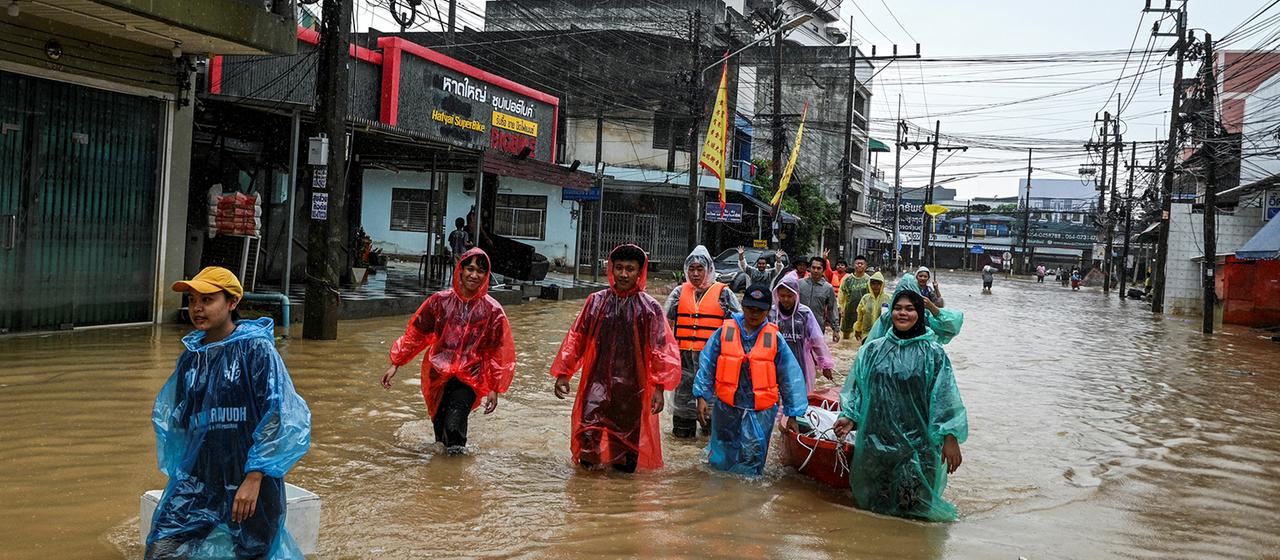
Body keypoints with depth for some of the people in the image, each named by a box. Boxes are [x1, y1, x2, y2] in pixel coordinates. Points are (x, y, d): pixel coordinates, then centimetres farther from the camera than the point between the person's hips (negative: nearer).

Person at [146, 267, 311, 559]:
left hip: (250, 480, -4)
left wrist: (254, 480, -17)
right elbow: (177, 421, 20)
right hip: (199, 480, 4)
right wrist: (179, 474, 19)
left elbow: (278, 416, -14)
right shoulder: (190, 357, 8)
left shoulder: (256, 348, -8)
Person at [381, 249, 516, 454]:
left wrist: (494, 388, 1)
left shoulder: (492, 310, -5)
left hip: (470, 378, -2)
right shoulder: (440, 301, -2)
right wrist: (396, 363, 5)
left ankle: (456, 451, 12)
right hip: (437, 375, 2)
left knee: (454, 428, -19)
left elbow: (499, 353, 1)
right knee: (440, 426, 10)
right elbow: (415, 333, 7)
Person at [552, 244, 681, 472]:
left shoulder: (649, 307, -3)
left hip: (633, 386, -1)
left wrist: (659, 387, -9)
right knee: (588, 438, -6)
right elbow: (576, 338, 7)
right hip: (598, 381, 1)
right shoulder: (596, 301, 4)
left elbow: (662, 350, -4)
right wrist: (563, 374, 5)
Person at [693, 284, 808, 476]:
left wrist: (792, 414, 1)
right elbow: (707, 365, 3)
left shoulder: (774, 338, -2)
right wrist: (702, 396, -4)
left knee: (750, 464, 3)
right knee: (720, 461, 14)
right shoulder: (725, 331, -2)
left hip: (760, 411, -1)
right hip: (725, 407, 1)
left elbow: (790, 376, 2)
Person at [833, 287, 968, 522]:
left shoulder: (933, 354, -3)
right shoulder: (872, 350, 6)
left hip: (917, 442, -3)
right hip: (876, 439, 3)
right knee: (873, 501, 13)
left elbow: (945, 397, -7)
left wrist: (950, 438, -12)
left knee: (911, 503, -2)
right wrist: (850, 417, -3)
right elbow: (857, 388, 11)